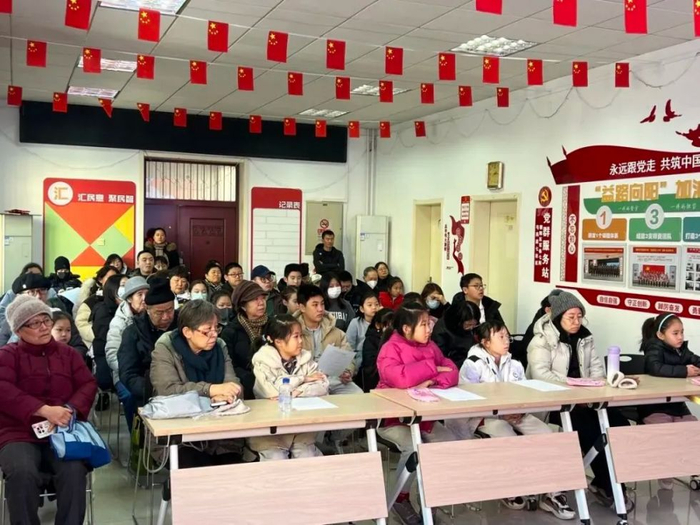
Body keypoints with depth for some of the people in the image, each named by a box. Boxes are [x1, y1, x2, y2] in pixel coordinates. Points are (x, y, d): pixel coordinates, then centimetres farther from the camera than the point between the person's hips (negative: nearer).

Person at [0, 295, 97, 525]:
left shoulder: (68, 353, 16)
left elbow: (88, 384, 7)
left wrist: (71, 409, -16)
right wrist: (44, 410, -23)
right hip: (19, 433, -1)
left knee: (74, 470, -29)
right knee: (22, 472, -33)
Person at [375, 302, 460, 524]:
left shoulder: (430, 346, 5)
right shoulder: (390, 349, -15)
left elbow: (452, 372, -4)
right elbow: (402, 378, -33)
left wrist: (431, 382, -24)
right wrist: (432, 367, -19)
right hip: (393, 417, -6)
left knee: (451, 442, -12)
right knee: (414, 447, -30)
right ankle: (400, 498, -5)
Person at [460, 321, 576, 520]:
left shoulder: (515, 365, 16)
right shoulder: (472, 365, -5)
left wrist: (520, 411, -12)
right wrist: (501, 412, -20)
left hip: (516, 414, 6)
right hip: (487, 416, -6)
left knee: (547, 434, -17)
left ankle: (552, 494, -10)